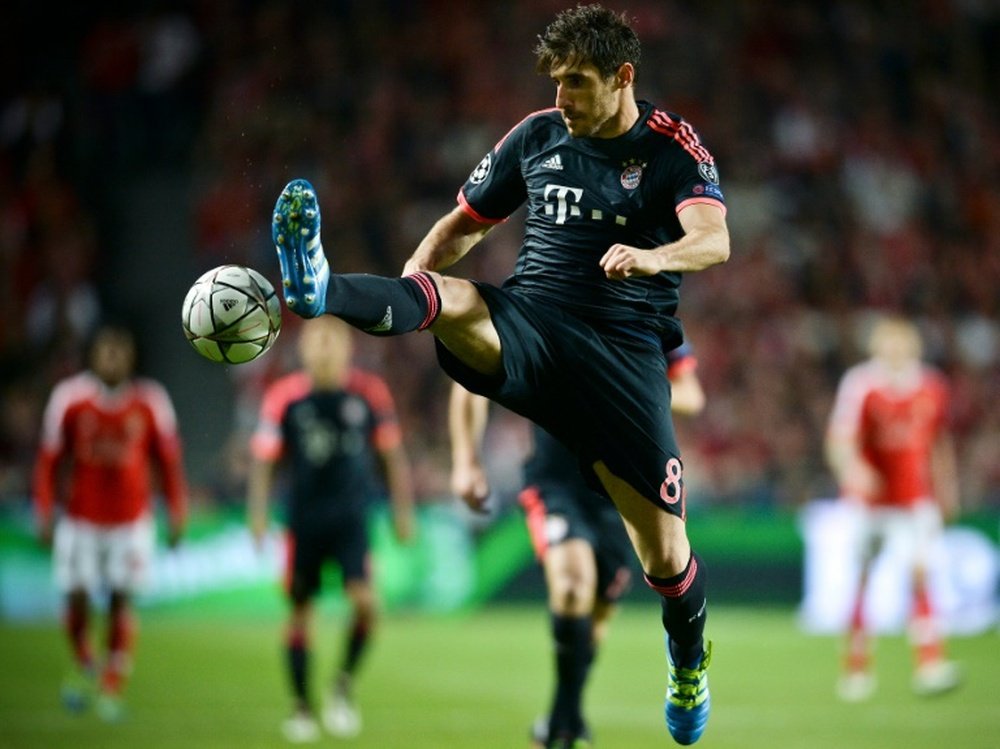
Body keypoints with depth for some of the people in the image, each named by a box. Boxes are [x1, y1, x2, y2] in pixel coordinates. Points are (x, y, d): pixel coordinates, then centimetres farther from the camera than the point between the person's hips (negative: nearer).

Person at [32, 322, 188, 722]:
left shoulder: (150, 401, -4)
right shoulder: (69, 398, -6)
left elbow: (168, 459, 5)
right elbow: (49, 459, 2)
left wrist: (177, 515, 4)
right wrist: (45, 514, 0)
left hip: (132, 523, 0)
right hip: (80, 520, 0)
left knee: (122, 601, -4)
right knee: (77, 599, -3)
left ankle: (112, 688, 4)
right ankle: (84, 667, 25)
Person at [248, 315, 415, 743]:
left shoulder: (370, 393, -2)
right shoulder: (283, 397, -4)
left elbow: (392, 455, 8)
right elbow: (263, 459, 1)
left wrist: (403, 510, 8)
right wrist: (258, 515, -7)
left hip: (352, 518, 0)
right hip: (303, 520, 0)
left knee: (364, 601, -17)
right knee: (299, 612, 4)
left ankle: (344, 684, 5)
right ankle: (302, 707, 18)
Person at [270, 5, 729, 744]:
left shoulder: (673, 147, -2)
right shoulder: (537, 136, 10)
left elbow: (715, 240, -20)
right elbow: (463, 224, 20)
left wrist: (653, 256, -43)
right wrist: (398, 294, 1)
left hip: (622, 346, -2)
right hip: (524, 324, 2)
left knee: (664, 553, -2)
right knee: (449, 299, -33)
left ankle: (690, 667, 29)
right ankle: (319, 288, -63)